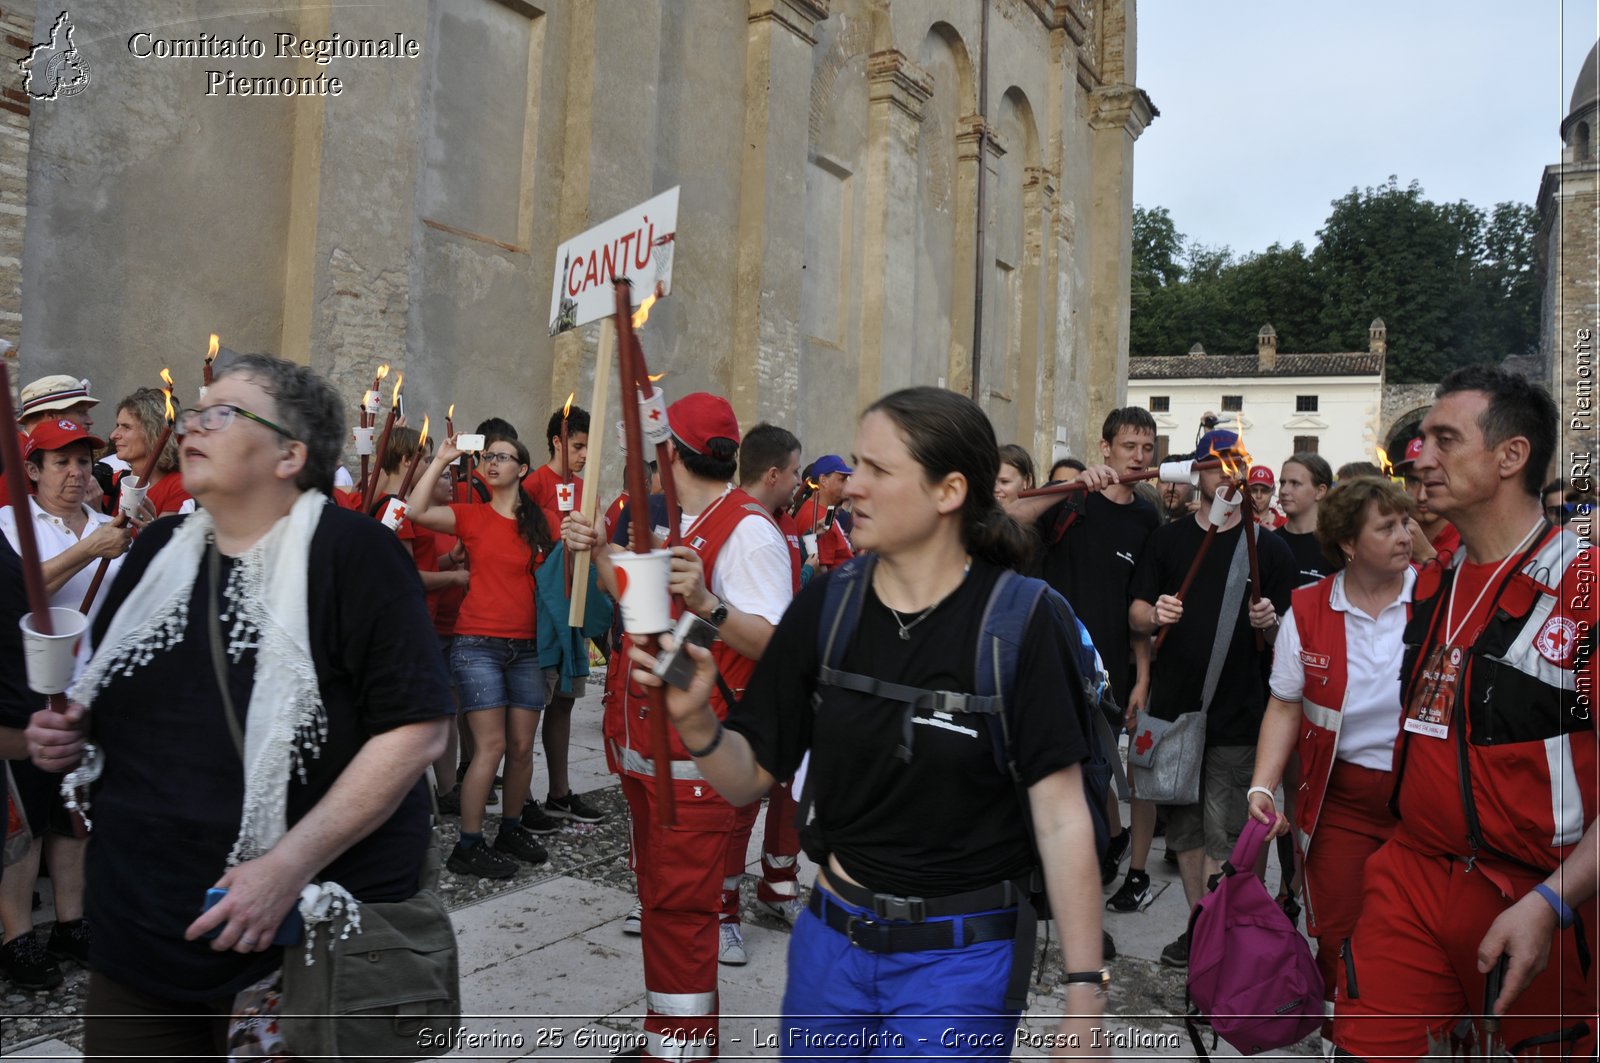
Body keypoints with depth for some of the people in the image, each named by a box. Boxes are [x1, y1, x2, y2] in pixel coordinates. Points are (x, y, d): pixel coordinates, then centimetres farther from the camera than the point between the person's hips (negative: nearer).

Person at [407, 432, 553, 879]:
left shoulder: (540, 521, 8)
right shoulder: (472, 516, 1)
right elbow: (416, 511, -14)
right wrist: (442, 459, -9)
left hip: (528, 646, 4)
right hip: (479, 644, -3)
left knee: (522, 745, 7)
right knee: (491, 745, -7)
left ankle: (511, 829, 25)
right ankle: (468, 846, 4)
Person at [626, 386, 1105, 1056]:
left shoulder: (1021, 624, -16)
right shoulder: (824, 606, -5)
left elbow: (1062, 820, -13)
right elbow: (751, 777, 0)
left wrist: (1083, 999, -13)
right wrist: (695, 720, -20)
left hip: (962, 959, -4)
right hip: (831, 942, 4)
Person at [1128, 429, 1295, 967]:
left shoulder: (1269, 547, 6)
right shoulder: (1167, 539, 10)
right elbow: (1136, 615, 8)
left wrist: (1268, 622, -17)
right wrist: (1155, 615, -15)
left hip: (1236, 718, -3)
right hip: (1174, 707, 3)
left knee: (1222, 835, -5)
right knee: (1184, 826, 11)